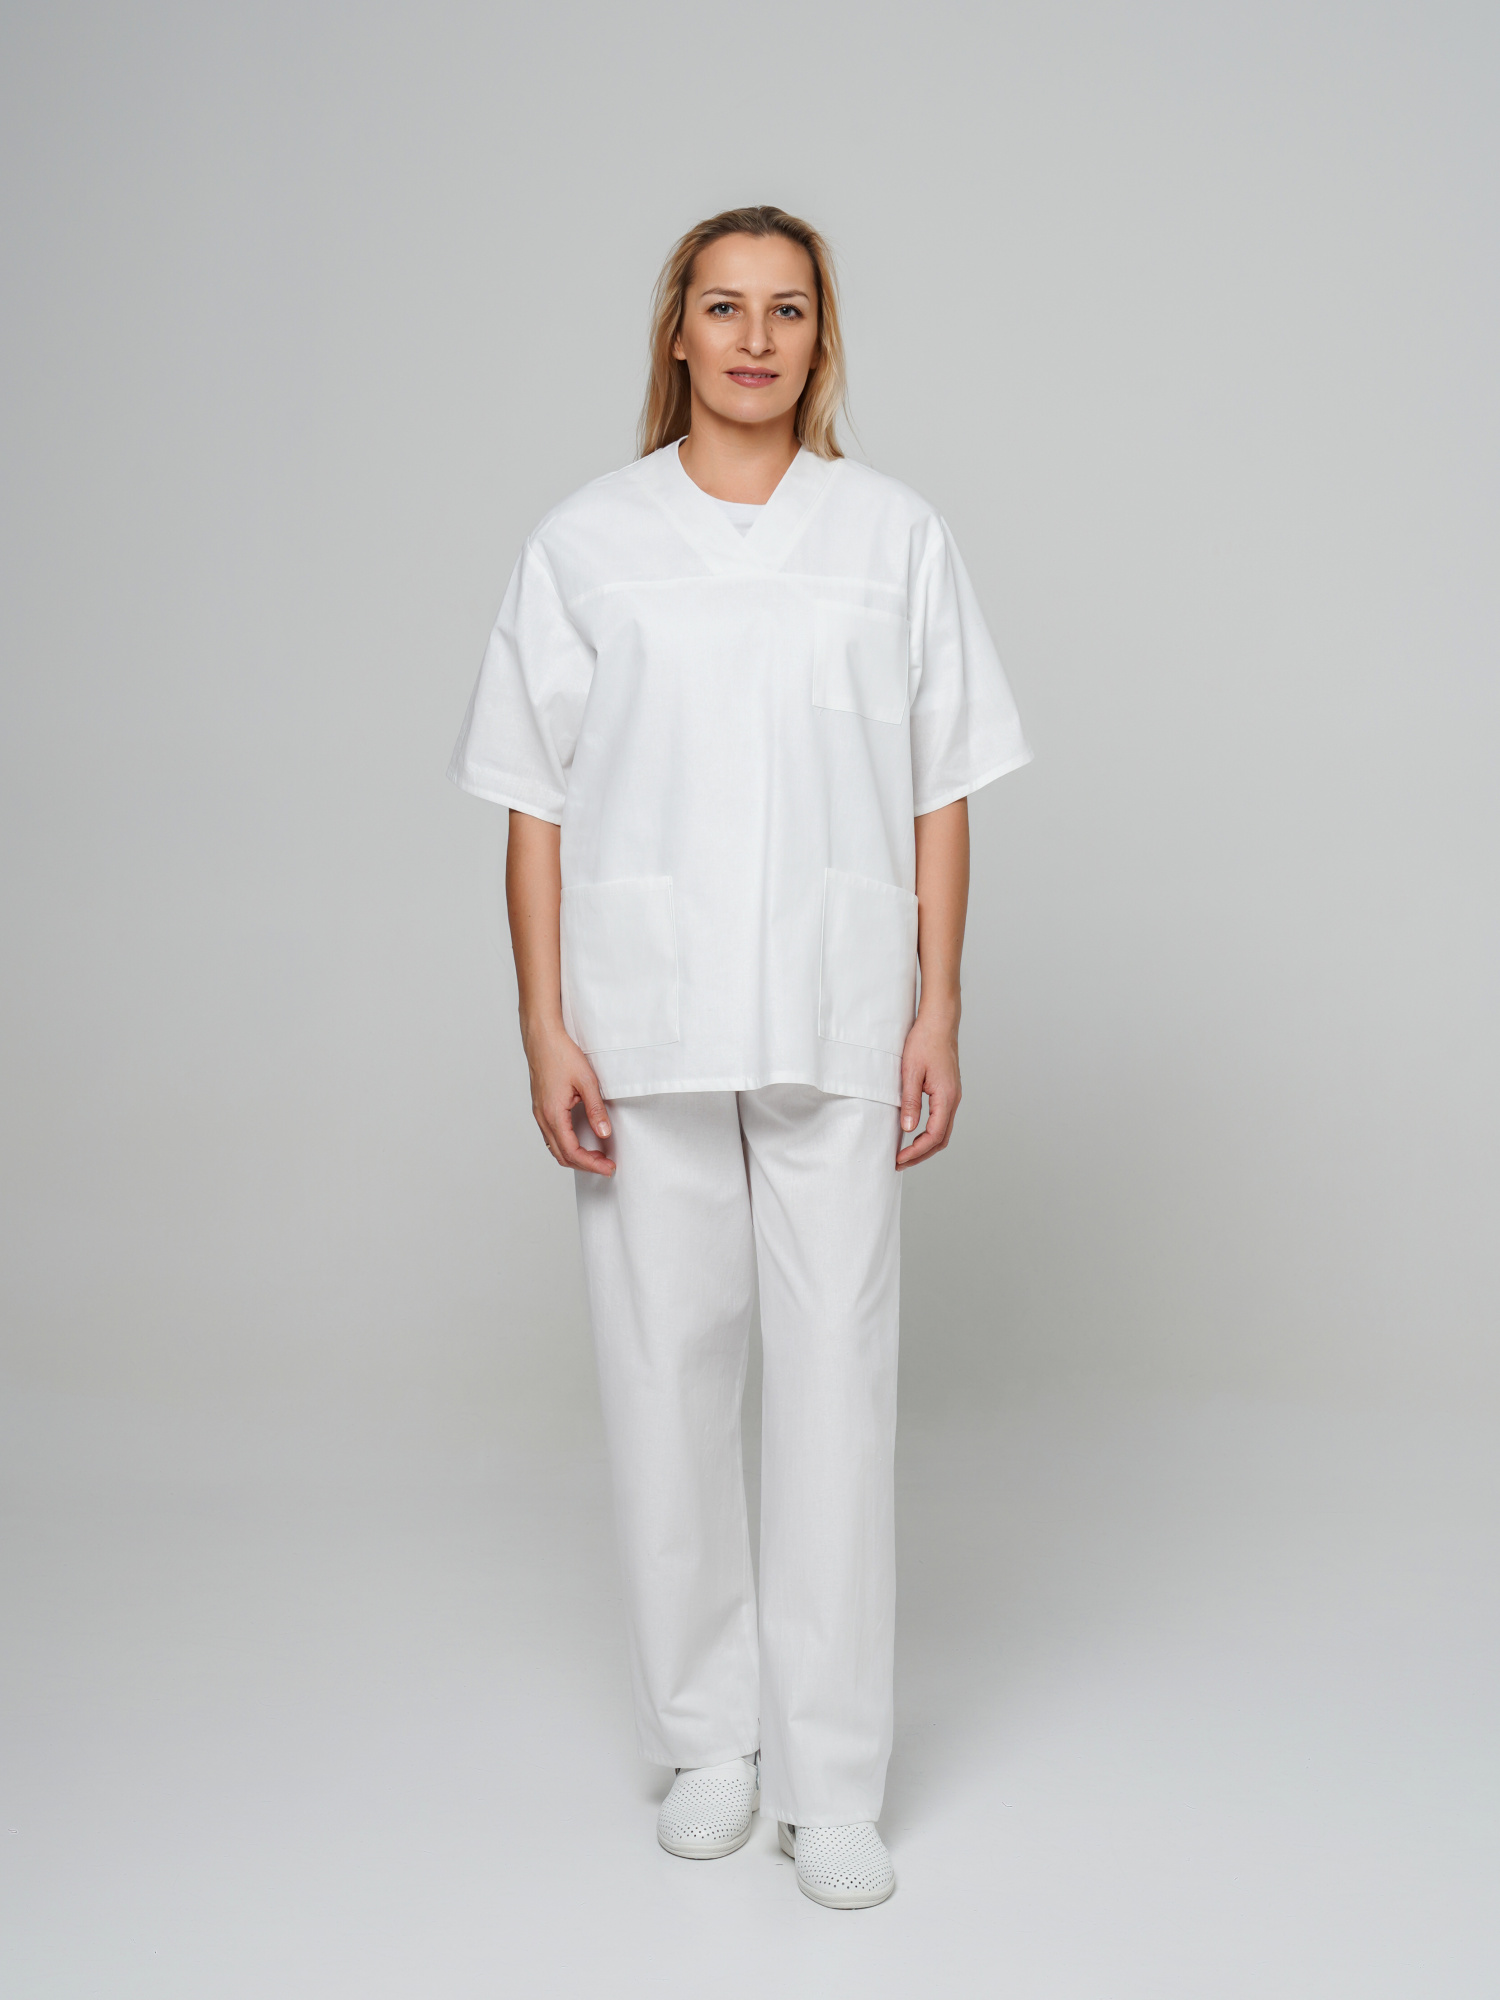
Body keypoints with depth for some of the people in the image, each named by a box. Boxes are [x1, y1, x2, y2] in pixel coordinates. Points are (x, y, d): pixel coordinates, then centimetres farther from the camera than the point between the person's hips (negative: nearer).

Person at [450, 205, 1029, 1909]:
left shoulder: (894, 536, 6)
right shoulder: (586, 544, 4)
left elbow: (939, 798, 6)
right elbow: (535, 807, 3)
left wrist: (937, 1015, 0)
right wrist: (546, 1029, -3)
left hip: (836, 1026, 0)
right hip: (647, 1024, 0)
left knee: (837, 1370, 0)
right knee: (668, 1367, 6)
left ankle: (830, 1778, 13)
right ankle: (706, 1736, 23)